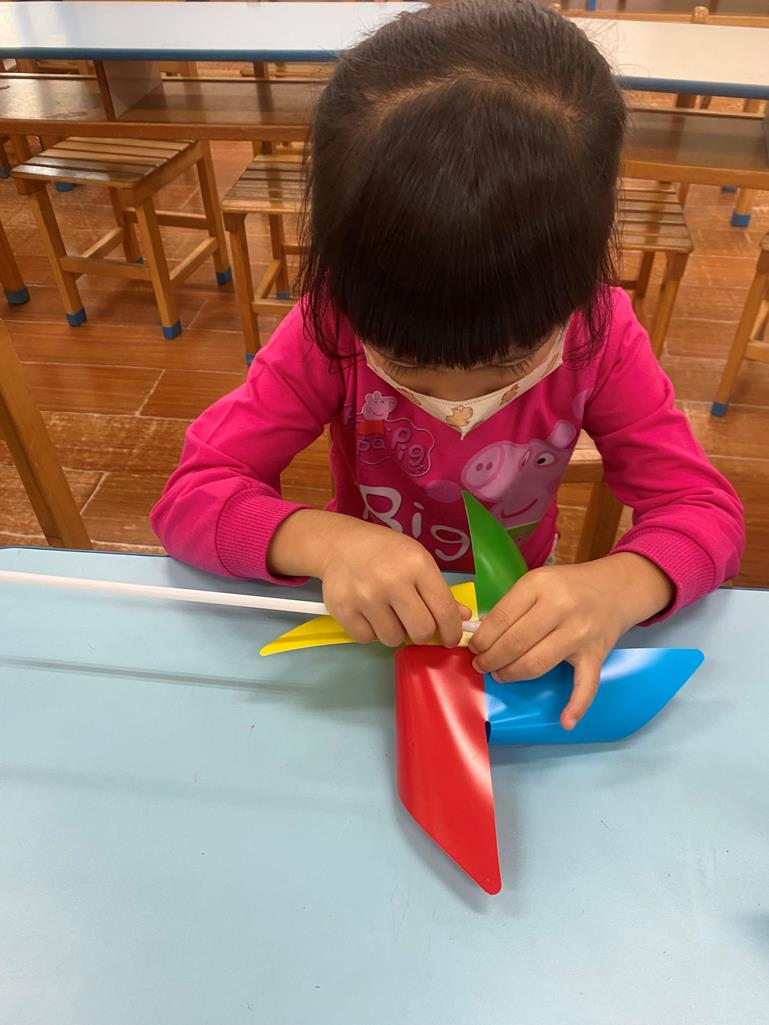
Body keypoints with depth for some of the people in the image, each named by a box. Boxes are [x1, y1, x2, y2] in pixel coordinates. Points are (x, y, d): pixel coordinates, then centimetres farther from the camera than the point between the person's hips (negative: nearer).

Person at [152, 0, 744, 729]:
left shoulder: (600, 335, -17)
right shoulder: (329, 330, -19)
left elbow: (706, 510, -15)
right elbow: (189, 498, -20)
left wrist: (616, 588, -35)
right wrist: (324, 541, -38)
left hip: (519, 630, 1)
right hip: (368, 635, 0)